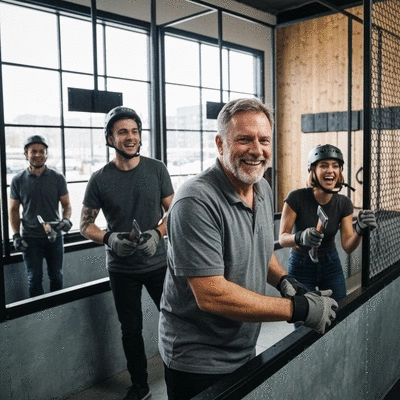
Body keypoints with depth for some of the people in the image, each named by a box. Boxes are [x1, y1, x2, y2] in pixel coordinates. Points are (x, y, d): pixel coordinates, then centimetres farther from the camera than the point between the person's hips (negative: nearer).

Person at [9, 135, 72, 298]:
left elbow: (66, 204, 2)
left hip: (54, 236, 1)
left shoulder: (57, 178, -1)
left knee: (56, 276, 12)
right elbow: (14, 210, 4)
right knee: (34, 278, 7)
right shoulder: (18, 180, 0)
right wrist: (16, 235, -4)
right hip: (30, 238, 0)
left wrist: (66, 220, -18)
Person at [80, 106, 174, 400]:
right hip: (122, 269, 0)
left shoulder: (156, 169, -4)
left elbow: (173, 210, 0)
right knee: (131, 329, 12)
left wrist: (157, 234, -18)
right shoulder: (100, 179, -5)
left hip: (158, 263, 0)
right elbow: (86, 225, 1)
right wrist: (110, 238, -19)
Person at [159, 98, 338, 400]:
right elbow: (211, 295, -29)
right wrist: (300, 309, -25)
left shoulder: (263, 188, 0)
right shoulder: (196, 202, -26)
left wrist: (284, 281, -6)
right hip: (198, 363, -7)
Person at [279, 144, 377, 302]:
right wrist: (301, 237, -41)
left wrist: (359, 231, -34)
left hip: (331, 264, 3)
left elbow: (348, 246, -13)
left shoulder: (344, 203, -10)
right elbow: (283, 238, -20)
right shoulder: (297, 197, -21)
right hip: (301, 265, -3)